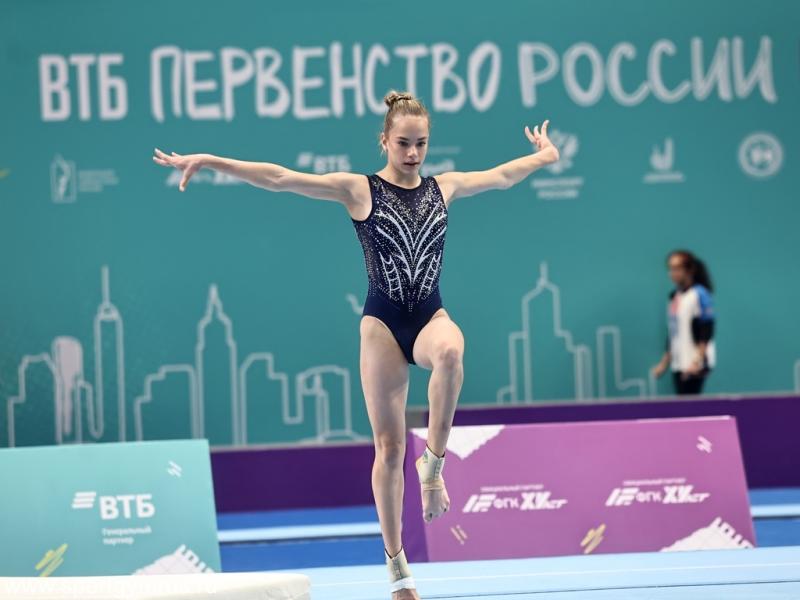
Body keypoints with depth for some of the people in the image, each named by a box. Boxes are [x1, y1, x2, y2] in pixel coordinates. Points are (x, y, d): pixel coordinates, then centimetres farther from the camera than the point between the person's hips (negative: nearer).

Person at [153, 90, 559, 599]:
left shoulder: (444, 187, 10)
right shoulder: (358, 190, -1)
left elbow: (502, 176, 28)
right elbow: (278, 178, -7)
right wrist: (209, 161, -14)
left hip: (431, 315, 2)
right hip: (383, 322, -2)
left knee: (451, 351, -38)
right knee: (389, 447, -2)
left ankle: (435, 462, -22)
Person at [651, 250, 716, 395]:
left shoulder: (700, 295, -8)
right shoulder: (674, 296, 15)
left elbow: (706, 333, -13)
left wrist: (698, 361, -20)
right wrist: (665, 362, 20)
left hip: (695, 366, -7)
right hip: (678, 365, 7)